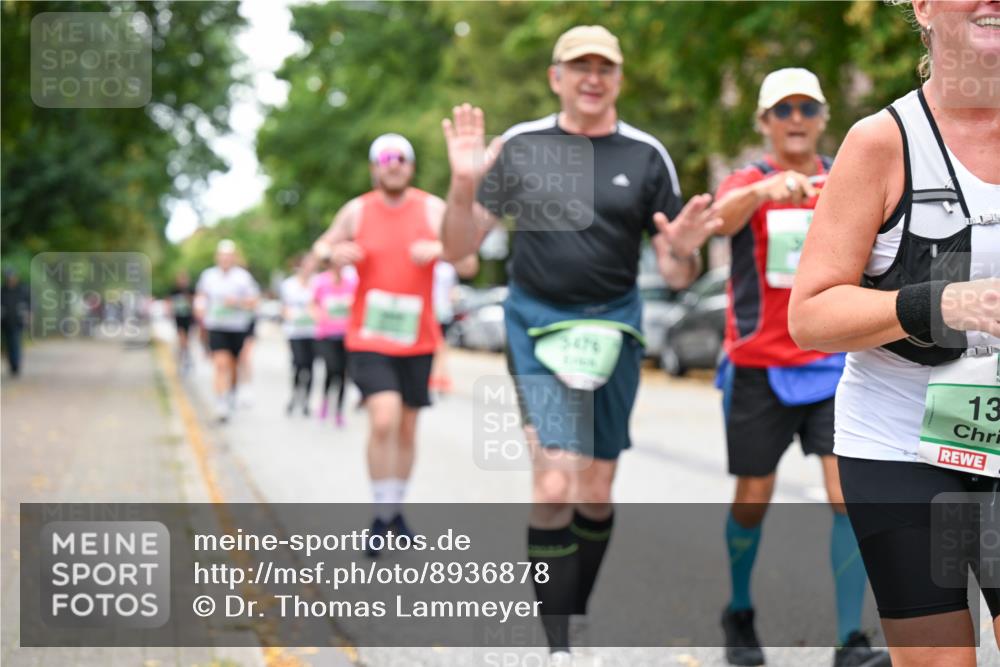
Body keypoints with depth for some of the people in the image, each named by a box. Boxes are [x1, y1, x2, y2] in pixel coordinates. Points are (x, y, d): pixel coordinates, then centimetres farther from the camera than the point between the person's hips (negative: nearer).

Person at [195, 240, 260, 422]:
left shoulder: (243, 276, -1)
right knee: (221, 364, -16)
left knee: (233, 366, 12)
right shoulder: (208, 275, 6)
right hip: (216, 327, 0)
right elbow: (201, 295, 22)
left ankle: (232, 393, 39)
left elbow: (253, 302, -1)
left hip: (238, 328, 0)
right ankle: (221, 403, -19)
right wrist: (200, 308, 2)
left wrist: (237, 302, -17)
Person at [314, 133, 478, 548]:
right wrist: (334, 253, -10)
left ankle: (396, 509, 29)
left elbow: (469, 266, -1)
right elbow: (322, 248, 14)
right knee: (384, 420, -20)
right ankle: (382, 514, -7)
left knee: (407, 428, 11)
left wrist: (439, 249, -21)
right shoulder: (356, 211, 2)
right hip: (369, 338, -2)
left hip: (417, 338, 2)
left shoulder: (433, 210, 1)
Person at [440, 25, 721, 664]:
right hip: (537, 322, -2)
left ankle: (576, 611, 29)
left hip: (614, 326, 2)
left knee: (595, 491, 7)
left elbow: (677, 275, 4)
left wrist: (682, 251, -19)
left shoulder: (647, 155, 3)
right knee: (555, 481, -17)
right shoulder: (519, 146, 1)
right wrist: (465, 186, -17)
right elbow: (459, 248, 1)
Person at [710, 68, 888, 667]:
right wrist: (768, 188, -51)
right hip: (758, 366, -1)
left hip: (834, 363, 2)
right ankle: (740, 615, 31)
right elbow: (723, 214, -30)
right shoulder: (748, 184, -4)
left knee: (850, 494, -11)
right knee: (753, 499, 8)